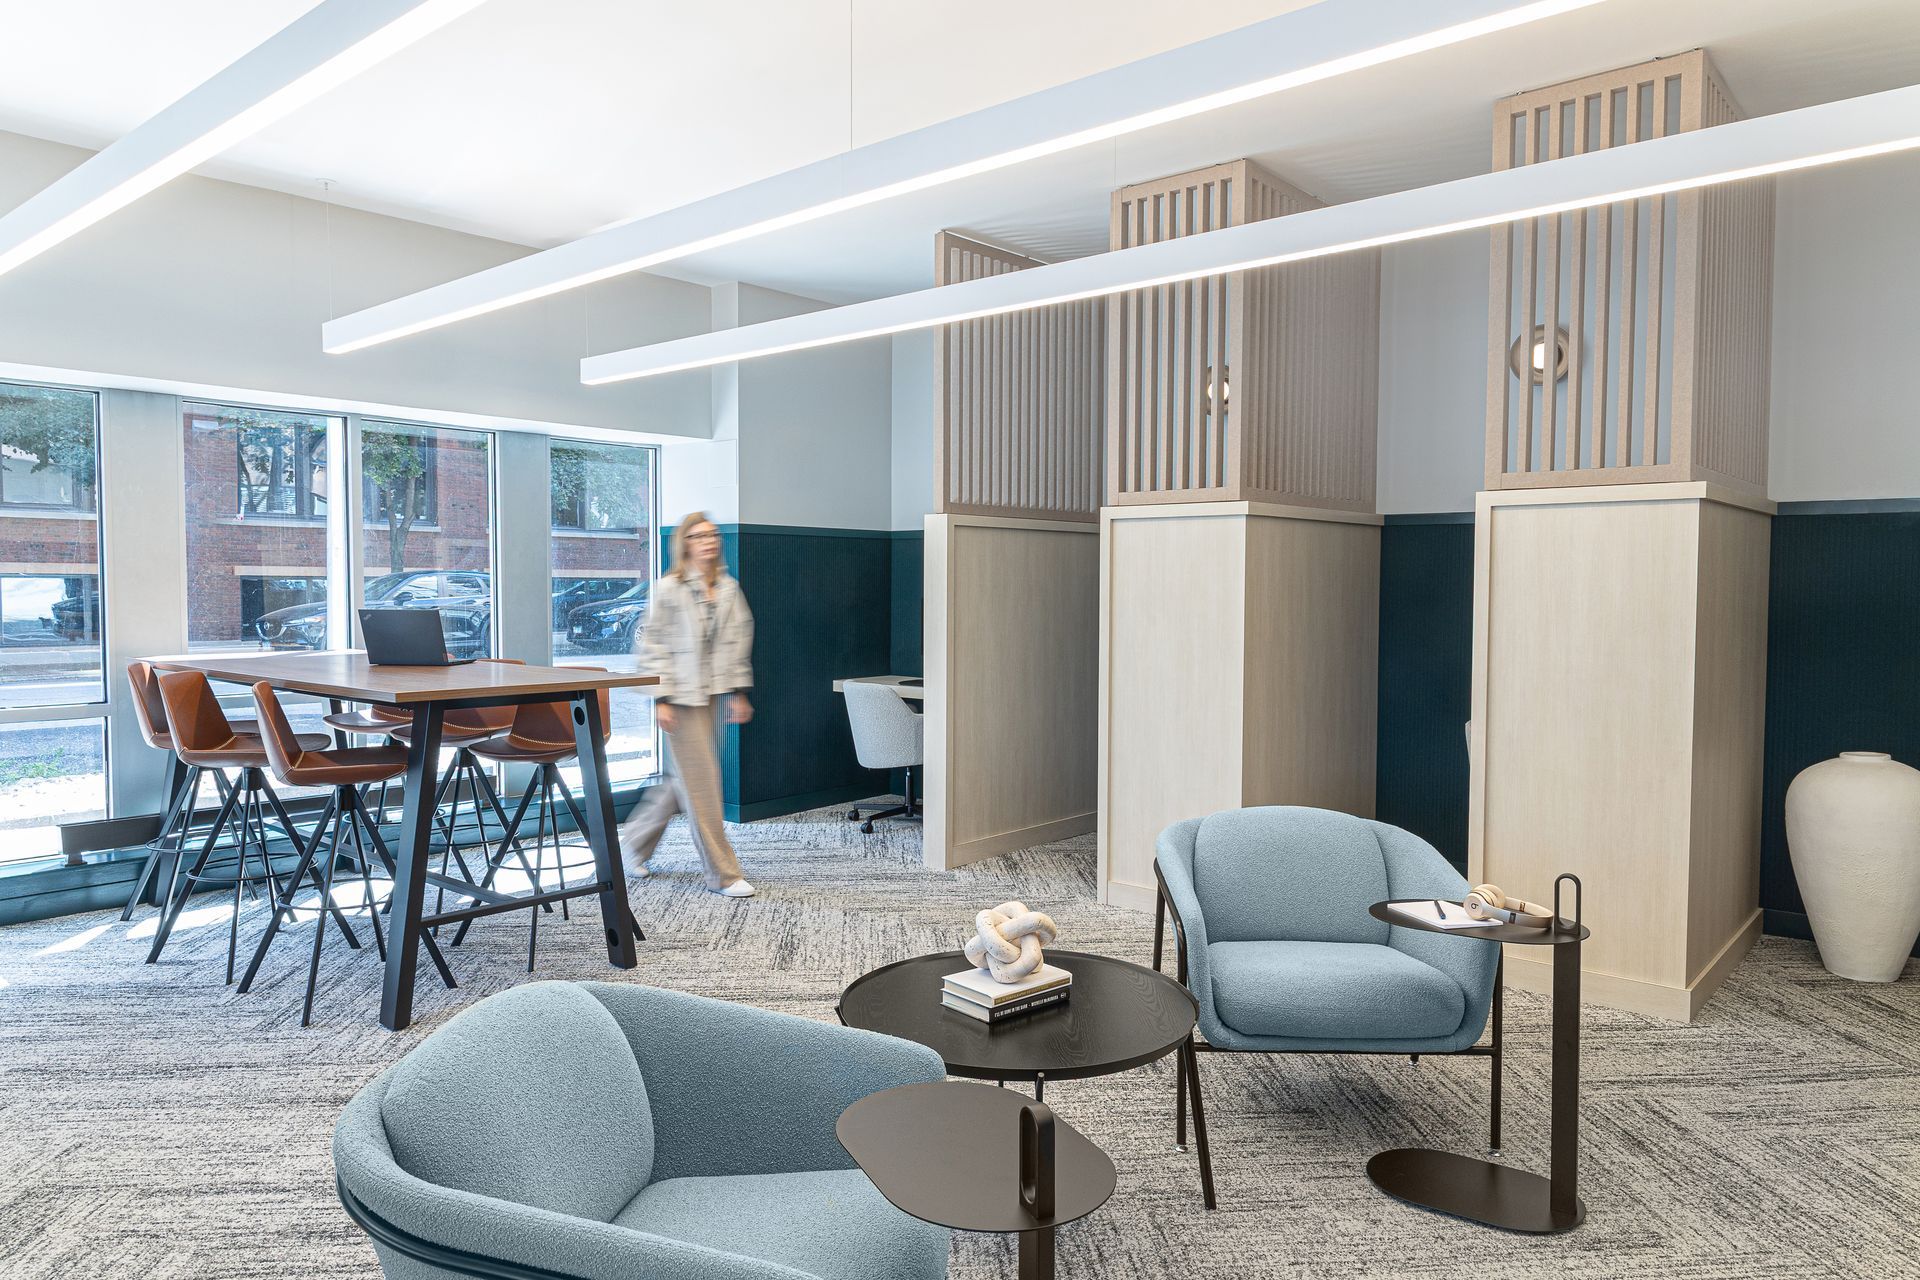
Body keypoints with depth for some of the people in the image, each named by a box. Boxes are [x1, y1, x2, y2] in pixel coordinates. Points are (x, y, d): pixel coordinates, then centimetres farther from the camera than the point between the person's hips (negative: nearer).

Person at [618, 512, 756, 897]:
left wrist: (739, 692, 10)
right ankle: (723, 874, 5)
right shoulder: (667, 590, -8)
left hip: (713, 693, 7)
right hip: (681, 695, -6)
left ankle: (634, 841, 35)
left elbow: (739, 642, 13)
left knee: (684, 779, 14)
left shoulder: (729, 589, 8)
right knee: (701, 781, -3)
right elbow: (652, 645, -9)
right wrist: (661, 699, -13)